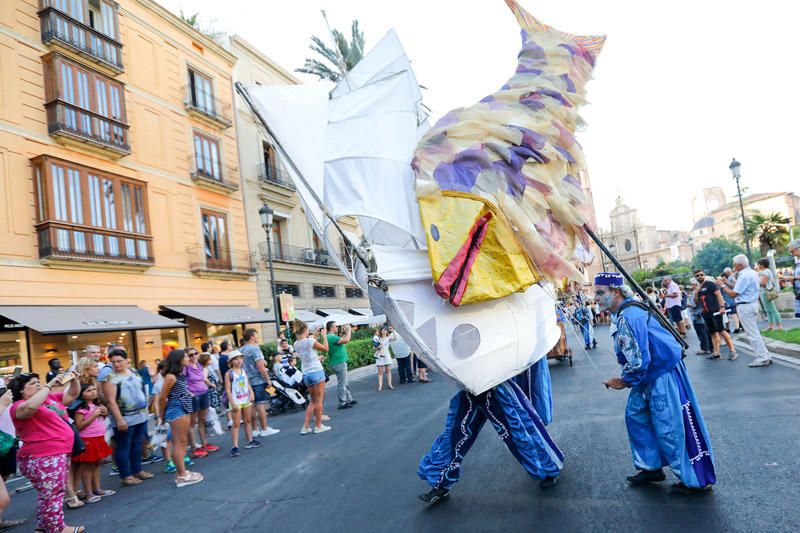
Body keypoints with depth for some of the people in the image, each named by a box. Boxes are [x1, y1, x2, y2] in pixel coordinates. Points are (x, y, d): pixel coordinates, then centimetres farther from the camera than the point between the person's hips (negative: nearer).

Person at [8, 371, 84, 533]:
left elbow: (72, 394, 22)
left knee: (53, 494, 17)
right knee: (52, 495, -1)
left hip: (60, 454, 9)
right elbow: (31, 406, -34)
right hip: (42, 458, -9)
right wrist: (49, 385, -28)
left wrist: (73, 380, 4)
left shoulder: (50, 398, 14)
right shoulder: (19, 406, -10)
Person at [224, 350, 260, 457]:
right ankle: (235, 446, -3)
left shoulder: (244, 371, 6)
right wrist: (233, 403, -17)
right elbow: (228, 390, -12)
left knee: (248, 421, 14)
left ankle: (250, 441, 25)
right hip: (236, 401, -6)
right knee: (236, 424, -5)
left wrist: (251, 393, -5)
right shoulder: (229, 373, -10)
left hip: (246, 399, 6)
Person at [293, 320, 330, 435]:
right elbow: (325, 349, -5)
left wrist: (315, 336, 20)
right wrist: (324, 336, 6)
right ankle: (318, 426, 13)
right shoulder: (310, 341, -16)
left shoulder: (296, 344, 4)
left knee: (313, 401, 17)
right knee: (319, 400, 6)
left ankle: (305, 427, 13)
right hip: (316, 372, -7)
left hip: (306, 374, 7)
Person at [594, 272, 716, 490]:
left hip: (662, 375, -10)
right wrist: (626, 378, 11)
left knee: (669, 428, -2)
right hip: (650, 375, 10)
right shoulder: (626, 311, 5)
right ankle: (651, 467, 28)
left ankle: (695, 480, 15)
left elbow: (638, 361, -28)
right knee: (635, 416, 16)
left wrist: (624, 381, -11)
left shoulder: (627, 318, -27)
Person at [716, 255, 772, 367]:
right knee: (754, 332, 16)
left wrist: (722, 285, -9)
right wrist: (728, 283, 10)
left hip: (745, 306, -10)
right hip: (753, 304, 10)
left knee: (752, 333, -4)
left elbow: (733, 294, -19)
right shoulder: (753, 273, 12)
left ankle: (762, 358, 0)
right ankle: (765, 356, 19)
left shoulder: (744, 276, -19)